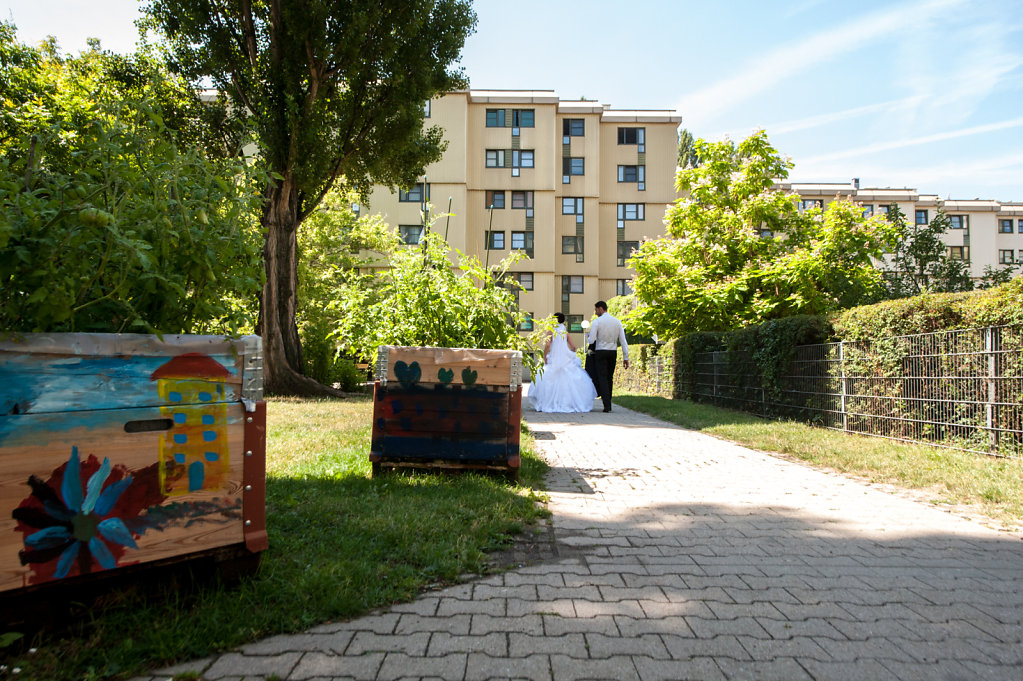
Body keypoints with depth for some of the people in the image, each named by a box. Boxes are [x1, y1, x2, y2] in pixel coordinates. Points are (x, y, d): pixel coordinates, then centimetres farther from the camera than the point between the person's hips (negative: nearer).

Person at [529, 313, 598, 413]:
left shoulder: (551, 332, -1)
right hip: (567, 361, 3)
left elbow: (547, 346, -12)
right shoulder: (566, 332, 8)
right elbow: (573, 347, 6)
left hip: (554, 361, -2)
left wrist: (544, 358, -3)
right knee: (569, 382, 5)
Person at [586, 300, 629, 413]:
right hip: (613, 352, 4)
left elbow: (591, 341, -11)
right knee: (609, 378, 14)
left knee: (602, 378, -3)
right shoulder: (617, 321, 6)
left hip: (600, 353, -4)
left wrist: (588, 338, 13)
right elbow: (623, 341, 3)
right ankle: (608, 404, 19)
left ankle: (607, 405, -12)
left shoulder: (596, 321, -7)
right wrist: (626, 357, 6)